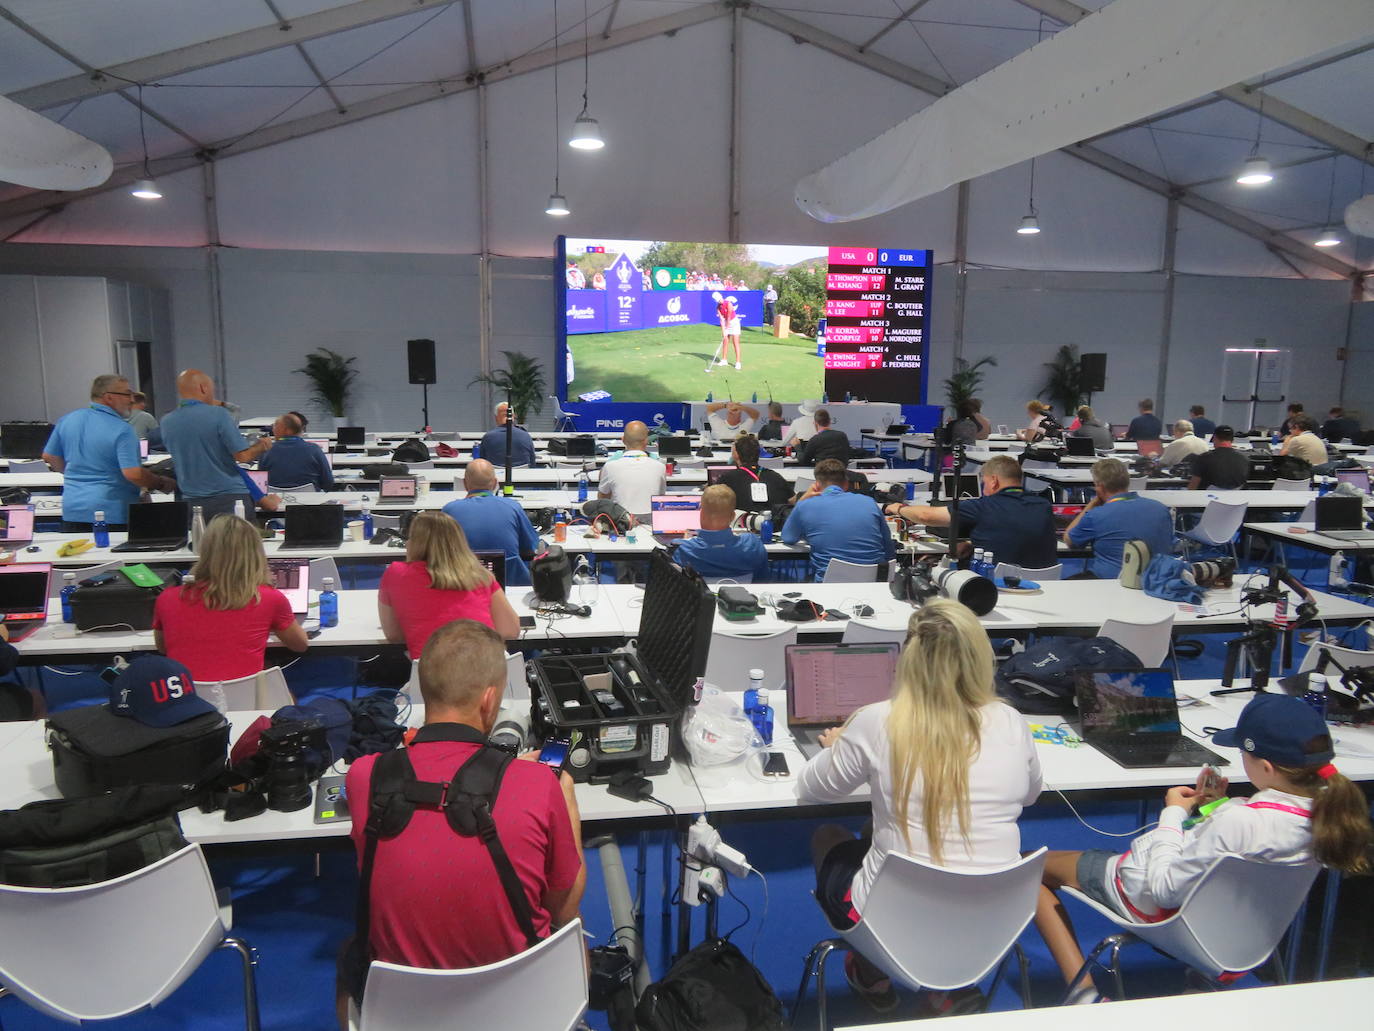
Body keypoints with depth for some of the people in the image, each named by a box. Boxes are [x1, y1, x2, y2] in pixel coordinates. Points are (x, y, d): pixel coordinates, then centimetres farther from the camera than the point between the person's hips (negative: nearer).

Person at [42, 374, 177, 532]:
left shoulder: (67, 420, 6)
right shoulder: (122, 430, -15)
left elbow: (49, 457, 17)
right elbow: (133, 474, -22)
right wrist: (162, 484, -7)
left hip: (72, 512, 6)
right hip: (112, 514, -6)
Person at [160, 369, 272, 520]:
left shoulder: (166, 422, 3)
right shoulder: (218, 414, -13)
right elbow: (243, 456, -14)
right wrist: (262, 446, 5)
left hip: (191, 501, 5)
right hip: (230, 496, -5)